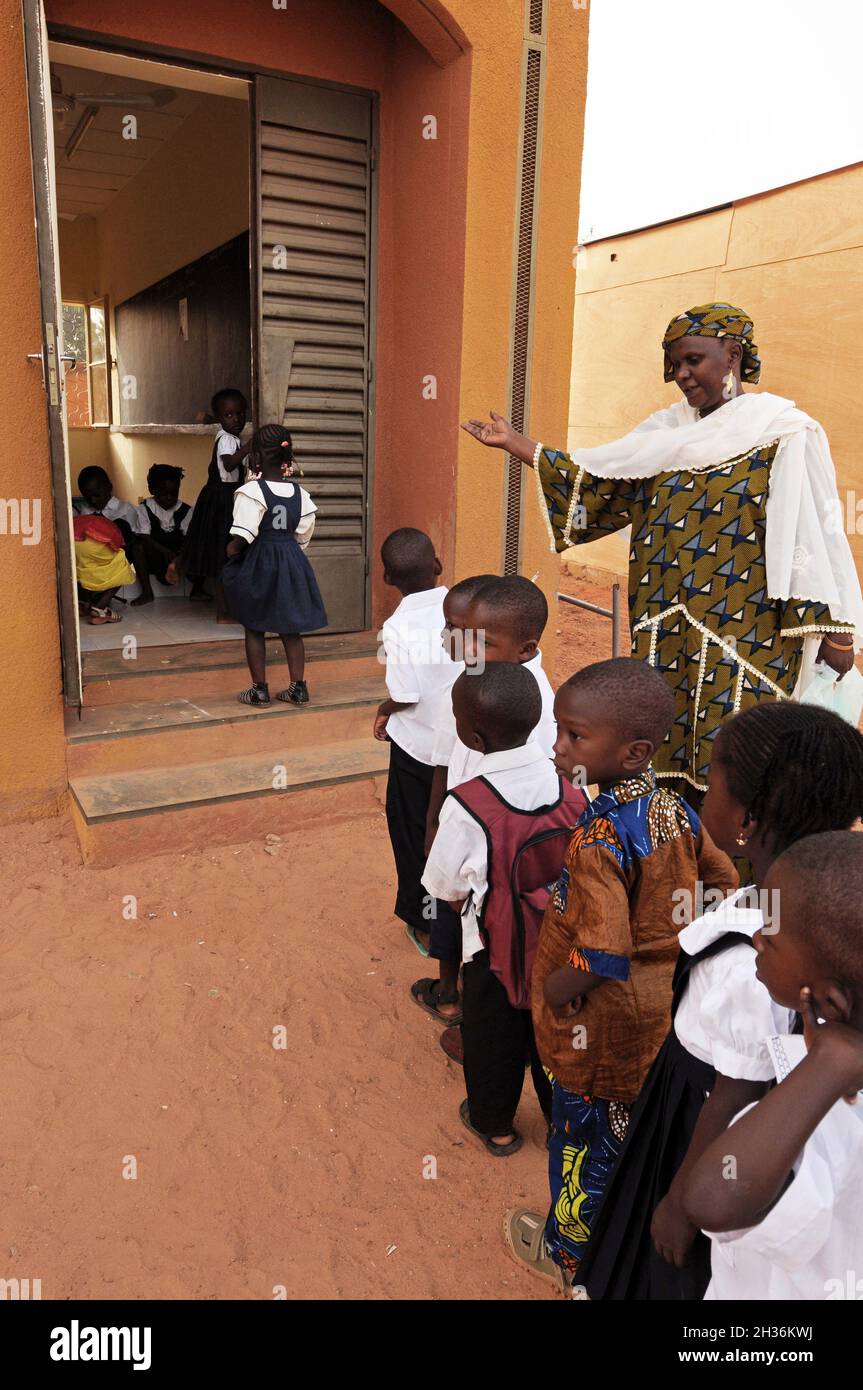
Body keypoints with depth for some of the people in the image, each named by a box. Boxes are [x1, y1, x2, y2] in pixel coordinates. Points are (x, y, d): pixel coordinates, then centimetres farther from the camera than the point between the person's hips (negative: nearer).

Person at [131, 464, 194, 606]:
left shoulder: (185, 510, -2)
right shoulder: (145, 508, -4)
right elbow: (144, 537, -15)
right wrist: (164, 551, -33)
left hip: (178, 555, -1)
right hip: (155, 555, 1)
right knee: (139, 546, -28)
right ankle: (146, 592, -23)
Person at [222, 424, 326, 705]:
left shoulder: (251, 491, -15)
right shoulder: (299, 492, 1)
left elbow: (241, 538, -23)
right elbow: (304, 534, 6)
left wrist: (231, 551, -4)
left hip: (258, 563, -5)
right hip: (292, 561, 5)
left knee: (254, 628, 8)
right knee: (290, 627, 13)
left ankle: (259, 690, 13)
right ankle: (298, 687, 15)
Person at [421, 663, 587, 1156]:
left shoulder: (465, 806, -30)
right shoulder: (568, 778, -17)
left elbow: (449, 892, -16)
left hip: (497, 947, -3)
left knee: (494, 1039, 23)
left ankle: (494, 1124, 45)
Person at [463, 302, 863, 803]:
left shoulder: (783, 433, -4)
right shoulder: (669, 431, 12)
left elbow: (813, 534, -7)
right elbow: (595, 482, 10)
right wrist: (514, 441, 7)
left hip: (744, 643, -5)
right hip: (667, 639, 5)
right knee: (669, 758, 10)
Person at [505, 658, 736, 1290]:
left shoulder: (600, 837, -34)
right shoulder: (674, 807, -10)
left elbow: (602, 957, -39)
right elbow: (726, 883, 3)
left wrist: (557, 990, -21)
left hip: (604, 1024, -7)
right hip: (663, 1000, 7)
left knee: (586, 1139, 17)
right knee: (636, 1127, 29)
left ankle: (567, 1253, 42)